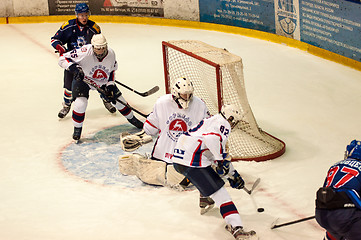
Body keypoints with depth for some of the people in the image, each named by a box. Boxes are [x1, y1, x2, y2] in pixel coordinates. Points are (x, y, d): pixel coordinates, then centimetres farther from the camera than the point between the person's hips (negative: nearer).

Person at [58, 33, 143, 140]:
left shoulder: (111, 54, -20)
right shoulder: (85, 52, -34)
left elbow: (112, 70, 1)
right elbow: (62, 59, -31)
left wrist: (110, 85, -7)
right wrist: (75, 68, -44)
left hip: (103, 81, 4)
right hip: (83, 79, -4)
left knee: (118, 99, 7)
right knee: (80, 103, -23)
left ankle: (131, 118, 36)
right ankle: (77, 128, 2)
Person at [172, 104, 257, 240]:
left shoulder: (212, 121, 29)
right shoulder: (223, 124, -1)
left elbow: (222, 156, 34)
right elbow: (212, 138, -25)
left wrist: (233, 175, 34)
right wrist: (222, 159, -16)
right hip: (192, 162, -10)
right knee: (219, 193, -12)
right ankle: (237, 229, -22)